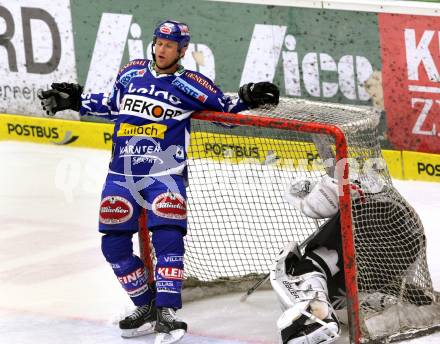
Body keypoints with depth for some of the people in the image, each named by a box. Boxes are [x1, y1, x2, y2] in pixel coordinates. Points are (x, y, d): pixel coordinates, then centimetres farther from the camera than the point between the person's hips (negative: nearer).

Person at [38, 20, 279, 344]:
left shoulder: (191, 85, -2)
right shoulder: (132, 72, 10)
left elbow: (223, 107, 2)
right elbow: (112, 104, 25)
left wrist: (246, 99, -16)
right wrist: (76, 100, 22)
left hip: (165, 174, -5)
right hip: (121, 174, 5)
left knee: (167, 238, -20)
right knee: (114, 245, 5)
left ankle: (167, 313, -18)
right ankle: (146, 307, 19)